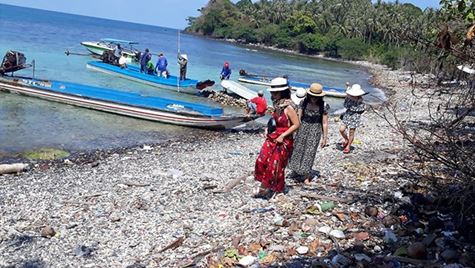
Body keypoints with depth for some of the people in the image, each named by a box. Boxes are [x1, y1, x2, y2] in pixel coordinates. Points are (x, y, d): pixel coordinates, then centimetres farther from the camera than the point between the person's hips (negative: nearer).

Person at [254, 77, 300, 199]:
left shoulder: (288, 107, -17)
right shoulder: (277, 105, 5)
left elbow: (296, 124, -17)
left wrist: (282, 136, -18)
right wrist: (269, 131, 8)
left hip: (283, 141, -7)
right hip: (271, 139, 7)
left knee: (275, 166, 3)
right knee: (262, 161, 1)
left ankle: (274, 189, 21)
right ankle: (265, 187, 12)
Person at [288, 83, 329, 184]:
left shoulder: (323, 106, -10)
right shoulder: (304, 103, -7)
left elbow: (324, 123, -5)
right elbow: (298, 118, -4)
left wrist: (324, 137, -3)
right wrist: (295, 130, -8)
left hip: (315, 129, -2)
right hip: (303, 127, 2)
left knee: (310, 151, -2)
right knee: (298, 149, 13)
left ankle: (306, 176, 7)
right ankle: (296, 169, 36)